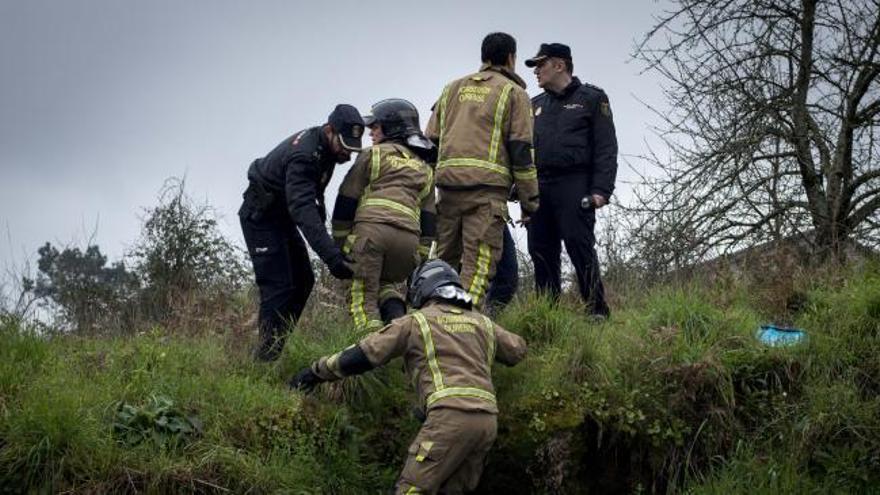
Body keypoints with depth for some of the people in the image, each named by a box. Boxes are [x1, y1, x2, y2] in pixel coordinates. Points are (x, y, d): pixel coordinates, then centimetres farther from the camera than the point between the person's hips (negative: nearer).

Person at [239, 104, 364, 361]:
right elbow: (303, 210, -46)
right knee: (278, 287, -15)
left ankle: (277, 346, 12)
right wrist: (331, 256, -54)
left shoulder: (325, 147, -4)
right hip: (261, 217, -10)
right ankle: (267, 354, -13)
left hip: (282, 215, 10)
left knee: (303, 281, 8)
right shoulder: (302, 156, -34)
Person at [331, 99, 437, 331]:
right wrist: (420, 262, 21)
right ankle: (396, 313, -2)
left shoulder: (374, 155, 12)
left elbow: (345, 204, 10)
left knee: (362, 295, 0)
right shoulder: (425, 170, 26)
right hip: (408, 238, 5)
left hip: (371, 229, -5)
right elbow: (428, 223, 21)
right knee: (381, 282, 26)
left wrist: (339, 244, 17)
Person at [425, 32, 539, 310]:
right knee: (478, 264, -8)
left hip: (447, 183, 5)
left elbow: (431, 140, 19)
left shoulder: (453, 89, 21)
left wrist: (429, 188, 24)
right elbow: (521, 150, -1)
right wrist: (529, 201, 2)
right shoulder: (513, 93, 5)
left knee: (444, 261, 12)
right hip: (487, 186, -5)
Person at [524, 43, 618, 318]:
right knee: (541, 253, 3)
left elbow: (606, 148, -2)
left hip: (574, 187, -6)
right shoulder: (536, 105, 24)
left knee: (580, 249, -12)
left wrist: (601, 189, -13)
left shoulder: (591, 98, 7)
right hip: (538, 188, 6)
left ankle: (598, 312, -9)